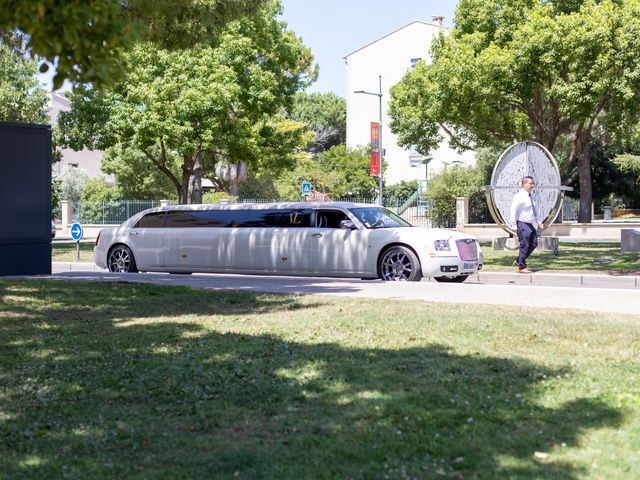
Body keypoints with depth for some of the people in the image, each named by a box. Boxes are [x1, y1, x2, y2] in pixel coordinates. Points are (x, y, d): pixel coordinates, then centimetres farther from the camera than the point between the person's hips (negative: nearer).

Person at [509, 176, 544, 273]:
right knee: (525, 246, -6)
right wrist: (513, 225, -19)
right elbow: (513, 211, -16)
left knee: (533, 244, 9)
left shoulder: (532, 197, 13)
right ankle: (522, 267, 3)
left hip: (531, 224, 9)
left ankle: (518, 261, 23)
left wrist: (539, 222, 15)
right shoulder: (519, 196, -13)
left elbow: (535, 211, 24)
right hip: (522, 224, -8)